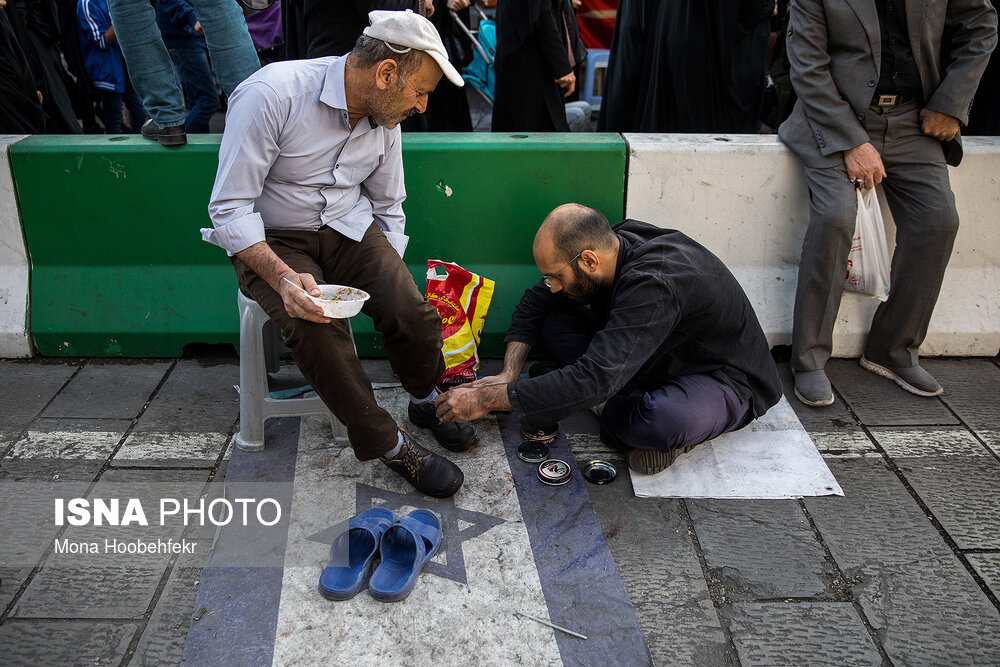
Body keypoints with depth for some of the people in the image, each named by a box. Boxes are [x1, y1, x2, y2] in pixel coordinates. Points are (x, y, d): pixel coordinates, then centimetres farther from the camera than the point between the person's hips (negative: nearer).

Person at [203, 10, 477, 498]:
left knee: (412, 311, -19)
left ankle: (425, 403, 13)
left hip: (347, 226, 5)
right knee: (314, 325, -32)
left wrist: (393, 280, 3)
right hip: (273, 241, -4)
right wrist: (282, 276, -35)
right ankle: (389, 446, -13)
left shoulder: (385, 116, 0)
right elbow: (229, 207, -22)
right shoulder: (273, 93, -22)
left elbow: (388, 209, 13)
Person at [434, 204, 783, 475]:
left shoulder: (655, 285, -38)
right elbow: (535, 302, 3)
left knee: (664, 422, -43)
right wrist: (508, 376, -11)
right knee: (556, 322, -7)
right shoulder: (606, 245, -12)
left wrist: (488, 399, -38)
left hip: (726, 378, -8)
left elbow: (594, 380, -43)